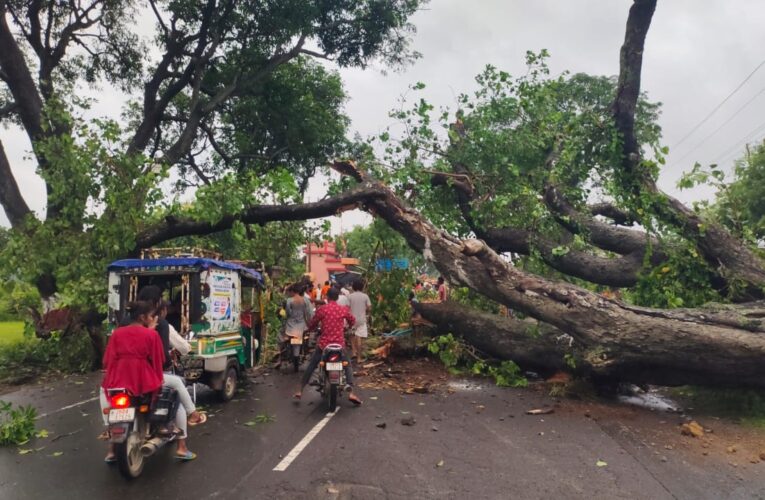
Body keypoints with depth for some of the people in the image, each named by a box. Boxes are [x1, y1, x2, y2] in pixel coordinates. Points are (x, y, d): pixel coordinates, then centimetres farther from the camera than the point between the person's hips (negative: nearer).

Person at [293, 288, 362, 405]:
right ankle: (351, 393, 6)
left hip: (323, 344, -1)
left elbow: (311, 325, 3)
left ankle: (300, 391, 19)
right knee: (348, 366, 18)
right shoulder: (343, 310, 0)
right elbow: (352, 321, 18)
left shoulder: (322, 309, -5)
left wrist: (311, 329, 26)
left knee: (311, 366, 16)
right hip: (339, 344, 1)